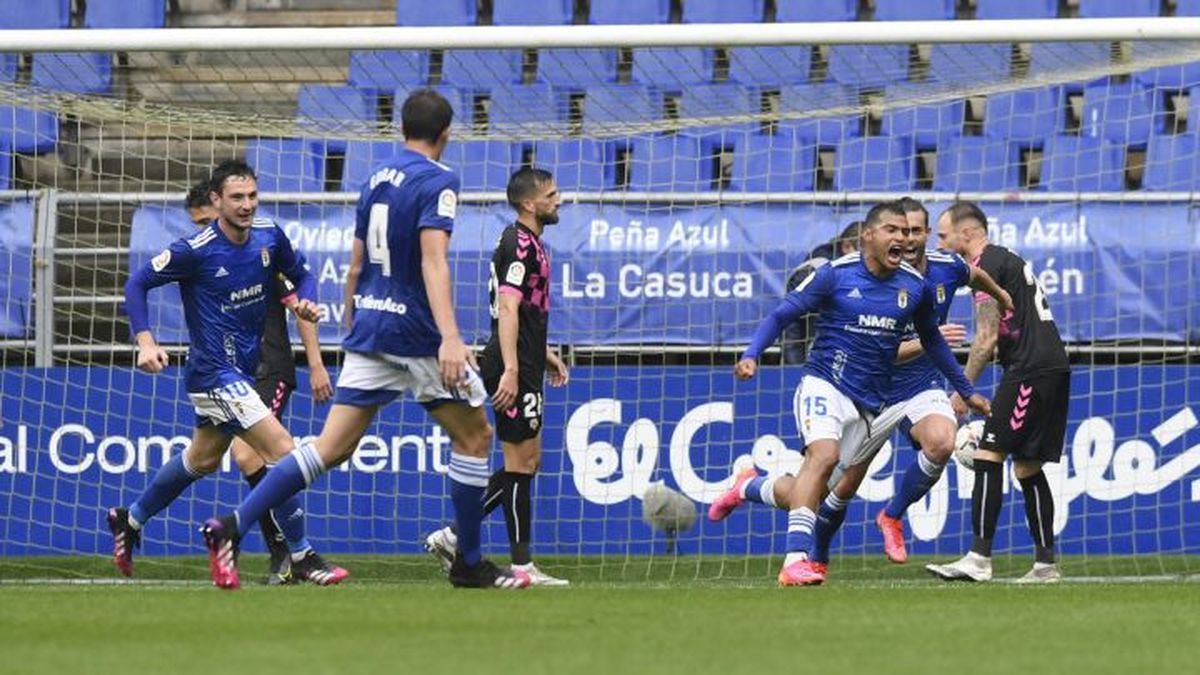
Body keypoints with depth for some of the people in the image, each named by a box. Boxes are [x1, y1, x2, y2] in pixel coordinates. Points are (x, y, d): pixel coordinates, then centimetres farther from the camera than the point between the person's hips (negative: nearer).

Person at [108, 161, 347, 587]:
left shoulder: (270, 238, -2)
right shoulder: (196, 251, -19)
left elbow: (300, 275, 15)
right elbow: (137, 284, -10)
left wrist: (305, 300, -8)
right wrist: (145, 341, -22)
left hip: (245, 368, 8)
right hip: (214, 372, -8)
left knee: (203, 460, 25)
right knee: (281, 450, -17)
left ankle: (130, 520, 44)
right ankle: (301, 557, -8)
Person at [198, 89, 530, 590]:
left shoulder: (377, 180, 14)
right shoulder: (438, 181, -8)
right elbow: (433, 259, -21)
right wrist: (450, 337, -30)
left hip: (369, 324, 7)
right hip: (417, 332, -7)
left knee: (332, 447, 1)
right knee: (474, 436, 11)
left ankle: (231, 527, -13)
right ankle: (469, 563, 15)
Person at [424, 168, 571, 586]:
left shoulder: (528, 243, 18)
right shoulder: (520, 245, -14)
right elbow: (507, 308, -23)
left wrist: (544, 355, 31)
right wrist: (511, 370, -30)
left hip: (524, 368, 11)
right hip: (515, 370, -11)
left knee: (527, 461, 13)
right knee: (521, 463, -6)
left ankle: (453, 536, 12)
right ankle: (522, 566, -2)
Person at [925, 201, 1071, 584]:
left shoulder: (987, 265, -6)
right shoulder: (1007, 260, 24)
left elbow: (986, 339, -11)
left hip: (1031, 371, -10)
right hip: (1052, 368, 10)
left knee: (989, 454, -13)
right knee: (1027, 467, 13)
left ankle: (979, 559, -20)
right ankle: (1046, 564, 12)